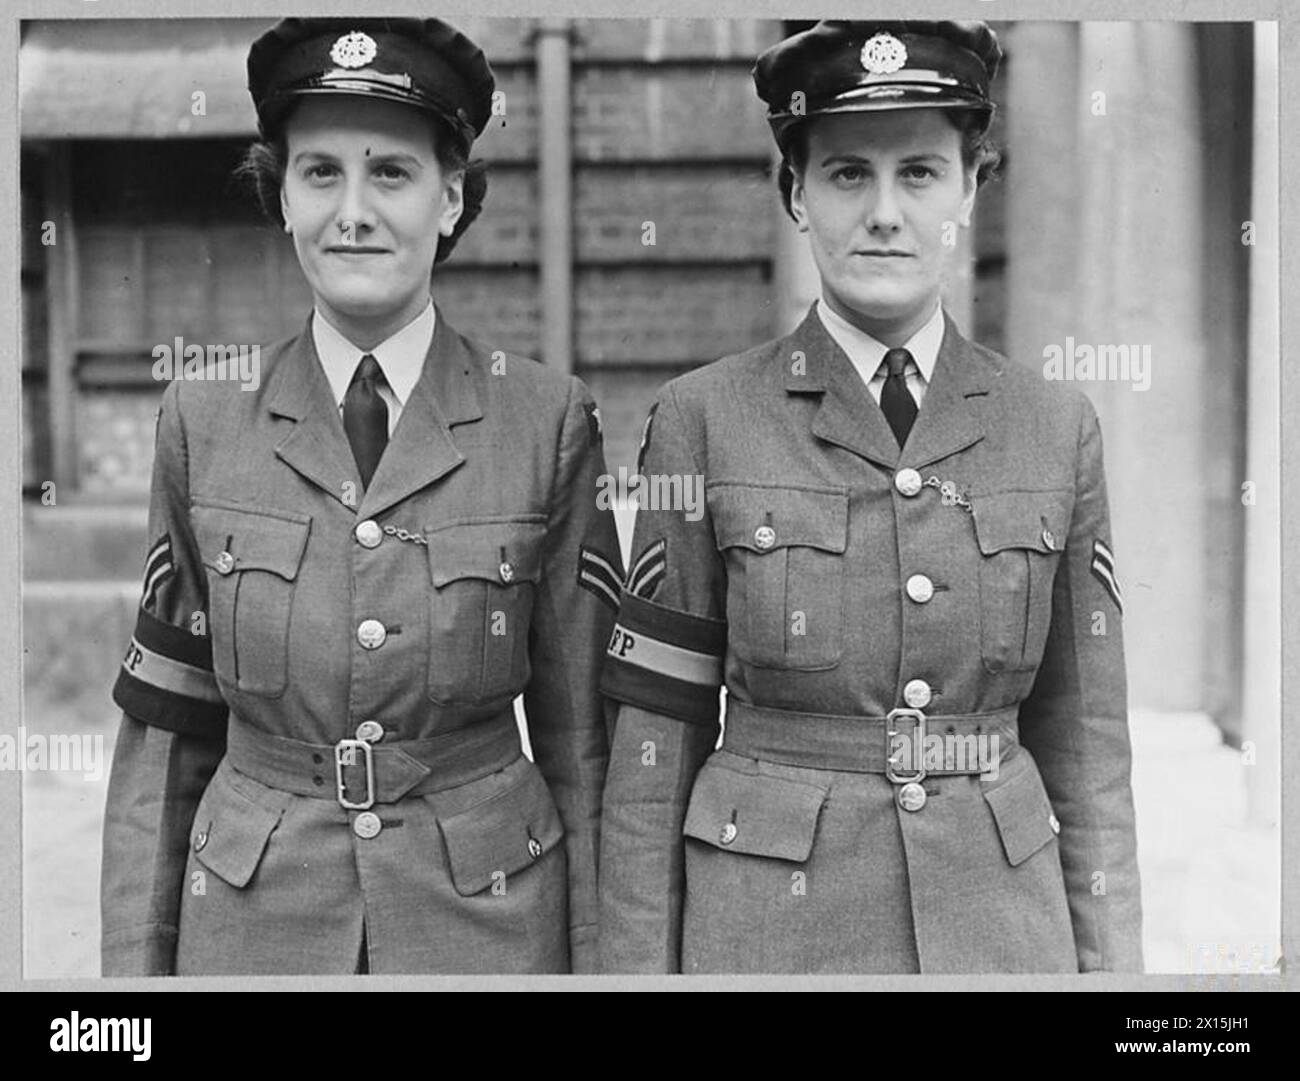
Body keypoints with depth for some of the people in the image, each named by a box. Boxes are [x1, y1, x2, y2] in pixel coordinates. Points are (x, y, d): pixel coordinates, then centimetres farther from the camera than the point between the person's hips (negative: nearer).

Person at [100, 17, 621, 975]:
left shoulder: (546, 420, -7)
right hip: (251, 919, 1)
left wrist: (593, 962, -2)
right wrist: (134, 963, 1)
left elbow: (580, 733, -3)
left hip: (489, 917, -1)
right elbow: (165, 729, 1)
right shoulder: (206, 421, -3)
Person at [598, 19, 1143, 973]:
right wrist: (639, 964, -3)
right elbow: (657, 736, -4)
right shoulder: (705, 420, -6)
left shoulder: (1056, 429, 1)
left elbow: (1084, 742, 4)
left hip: (1000, 924, 2)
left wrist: (1110, 961, 2)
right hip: (768, 928, -2)